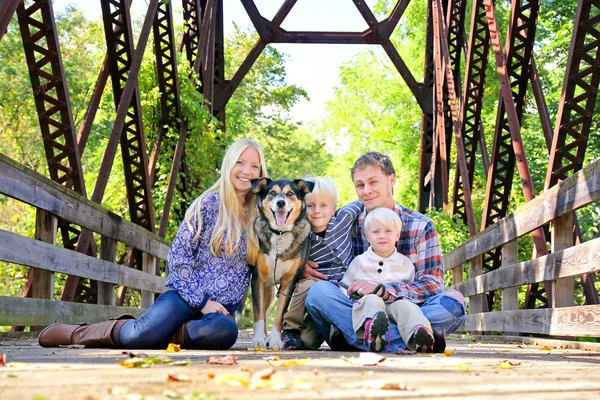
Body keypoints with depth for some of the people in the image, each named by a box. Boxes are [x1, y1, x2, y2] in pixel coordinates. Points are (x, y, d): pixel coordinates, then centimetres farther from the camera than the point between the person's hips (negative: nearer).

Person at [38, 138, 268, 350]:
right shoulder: (208, 204, 0)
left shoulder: (258, 216, 10)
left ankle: (164, 333, -11)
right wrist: (202, 301, -10)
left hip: (222, 307, 3)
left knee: (225, 331, -37)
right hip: (188, 294, -2)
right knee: (139, 336, -31)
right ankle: (76, 333, 0)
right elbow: (179, 254, -4)